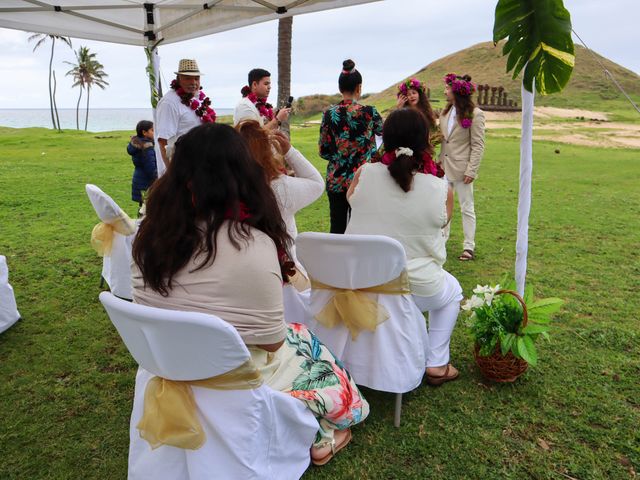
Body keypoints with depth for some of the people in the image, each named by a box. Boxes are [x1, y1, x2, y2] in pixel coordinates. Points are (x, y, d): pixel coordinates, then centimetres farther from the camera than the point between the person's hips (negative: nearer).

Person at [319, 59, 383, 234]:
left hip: (335, 180, 2)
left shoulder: (329, 113, -3)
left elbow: (323, 151, 2)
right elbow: (383, 130, 14)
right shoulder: (369, 112, -8)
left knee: (337, 228, 8)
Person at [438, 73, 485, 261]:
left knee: (467, 208, 3)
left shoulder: (475, 114, -10)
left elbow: (478, 145, -11)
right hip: (445, 166, 7)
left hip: (461, 168, -6)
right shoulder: (446, 111, 10)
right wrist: (439, 160, 7)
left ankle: (469, 247, 11)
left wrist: (471, 170, -16)